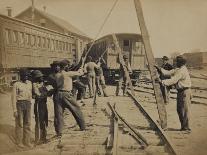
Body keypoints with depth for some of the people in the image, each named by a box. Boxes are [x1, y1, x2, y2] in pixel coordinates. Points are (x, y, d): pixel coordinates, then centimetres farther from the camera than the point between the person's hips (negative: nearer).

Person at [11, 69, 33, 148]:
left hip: (28, 104, 5)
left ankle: (27, 141, 18)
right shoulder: (16, 84, -6)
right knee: (19, 124, 3)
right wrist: (15, 110, -11)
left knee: (27, 123, 8)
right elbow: (14, 97, -7)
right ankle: (19, 142, 14)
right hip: (19, 104, -5)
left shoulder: (29, 83, 8)